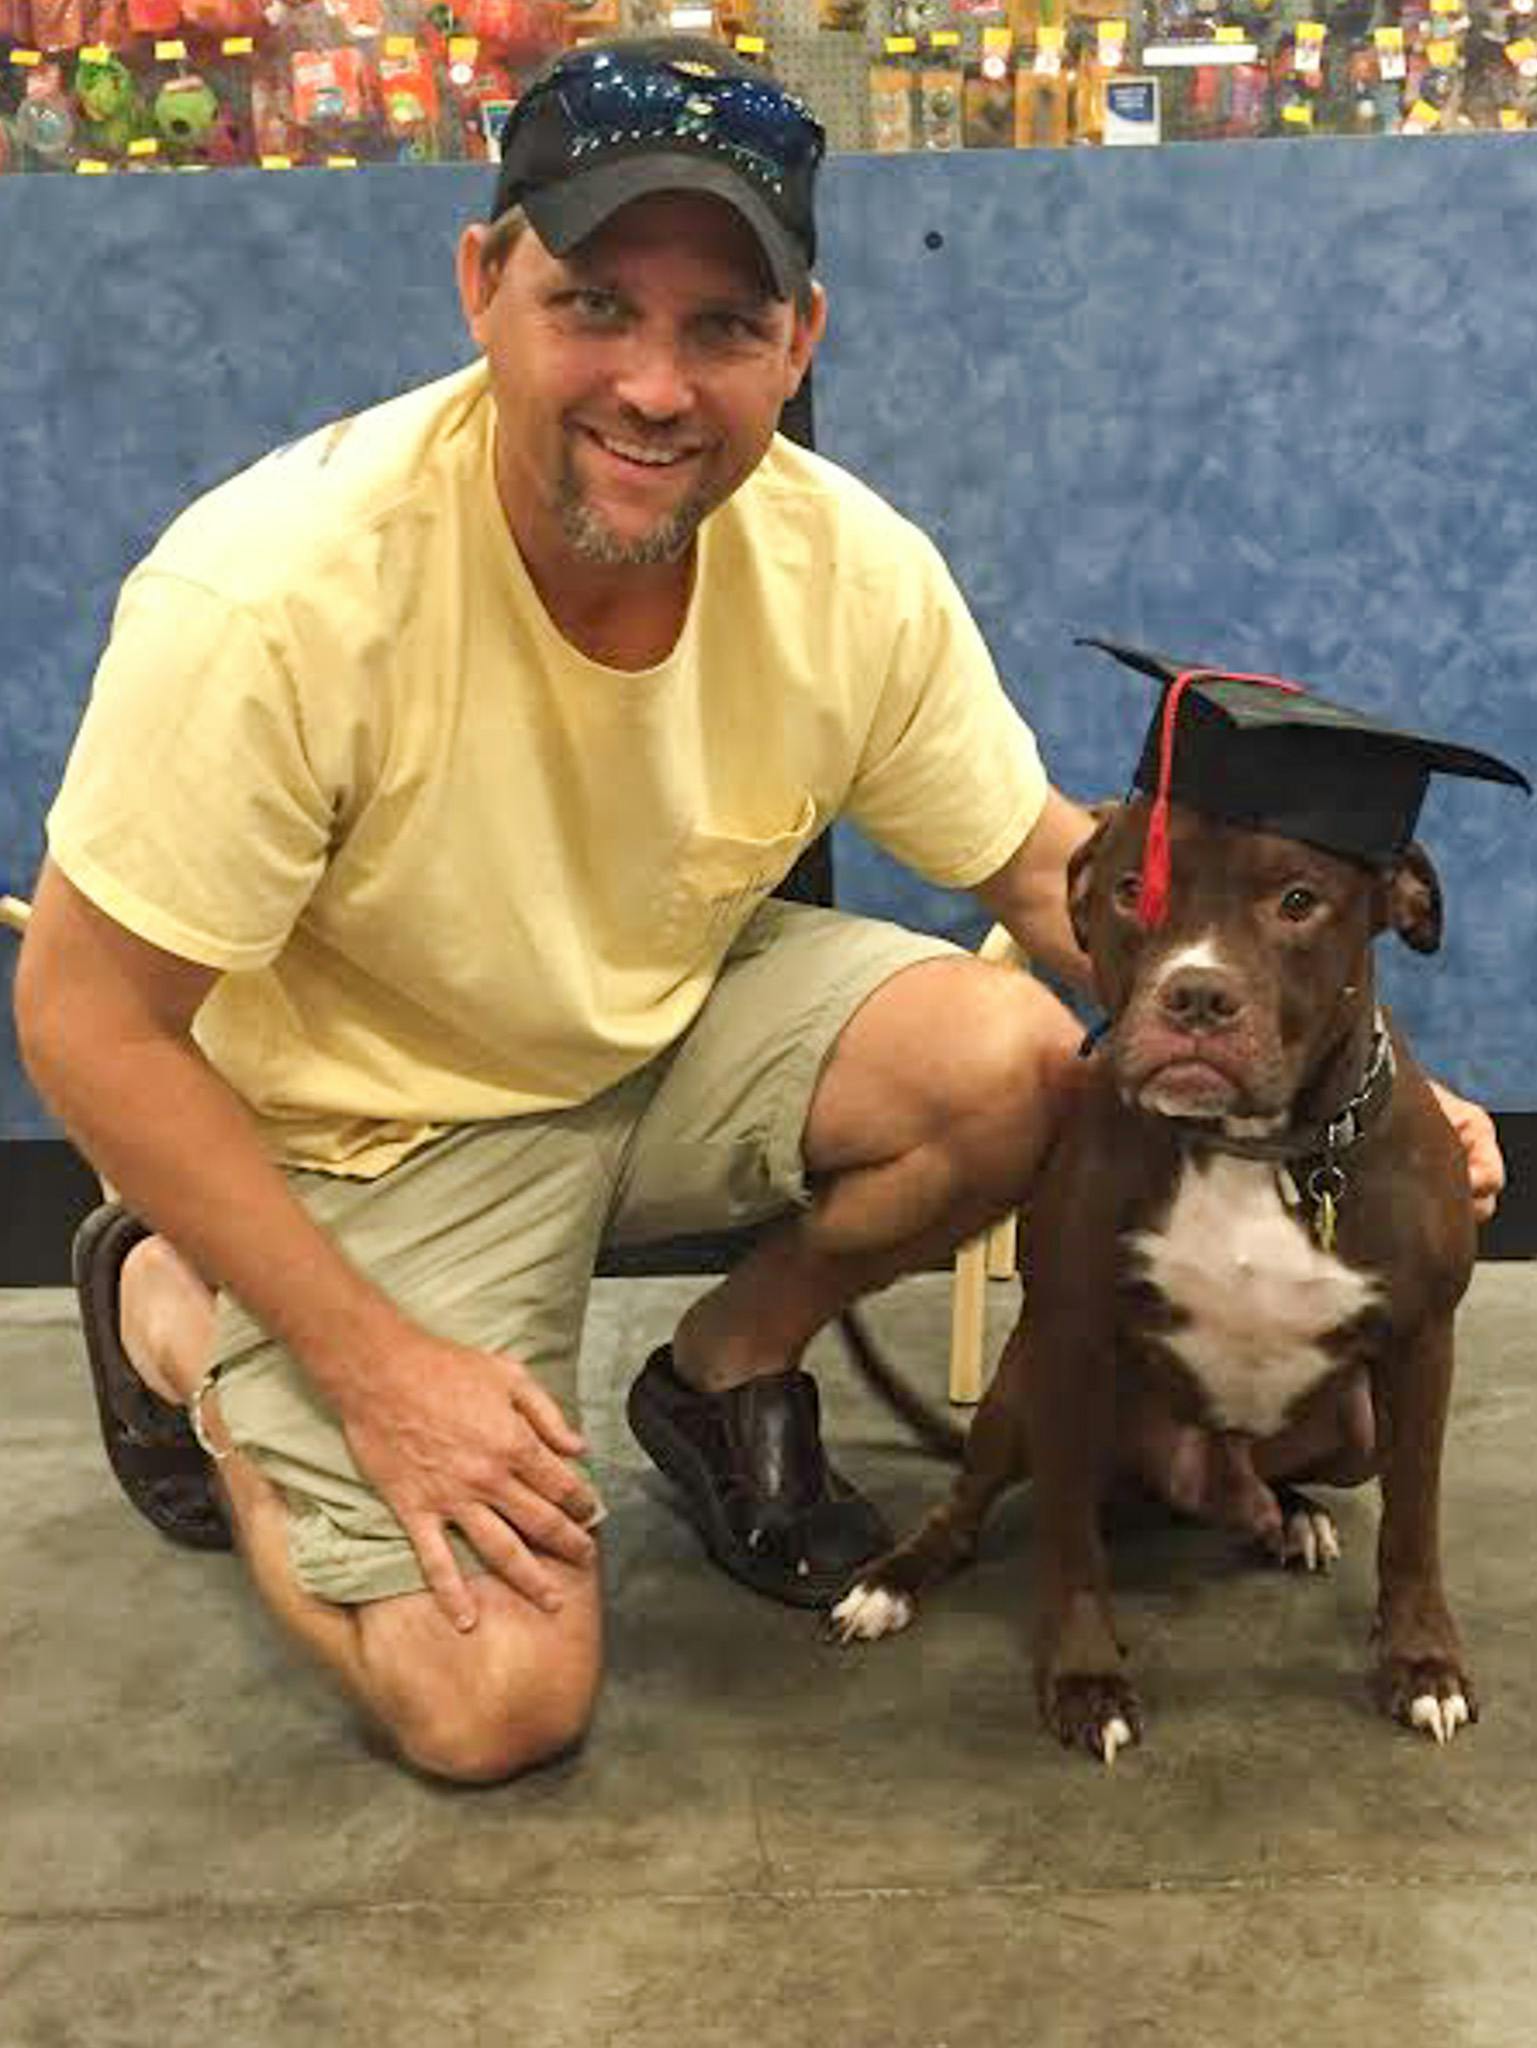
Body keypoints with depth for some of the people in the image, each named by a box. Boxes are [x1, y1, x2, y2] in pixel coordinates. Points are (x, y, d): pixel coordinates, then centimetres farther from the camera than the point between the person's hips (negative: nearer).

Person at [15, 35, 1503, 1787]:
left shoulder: (852, 569, -17)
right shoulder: (274, 594, -30)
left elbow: (1053, 867, -4)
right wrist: (376, 1365, -21)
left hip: (673, 1020, 4)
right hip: (369, 1124, -4)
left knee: (1011, 1059, -22)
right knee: (499, 1703, -11)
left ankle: (727, 1378, 8)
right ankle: (171, 1315, 15)